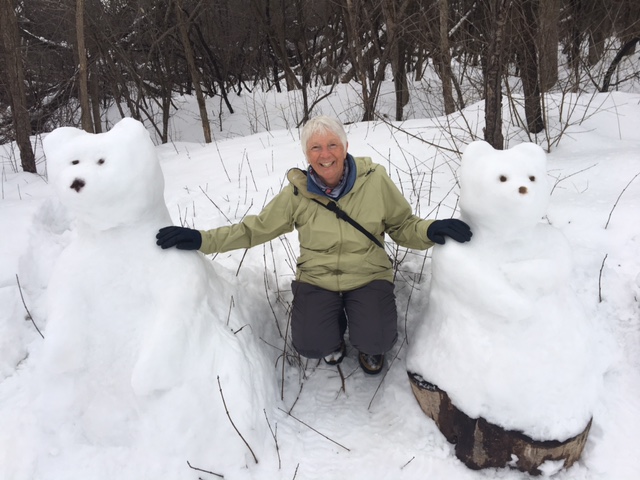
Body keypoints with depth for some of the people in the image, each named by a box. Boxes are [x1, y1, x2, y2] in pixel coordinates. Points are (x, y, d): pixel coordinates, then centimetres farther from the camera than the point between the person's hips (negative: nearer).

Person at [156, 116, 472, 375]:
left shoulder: (375, 181, -11)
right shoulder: (297, 193, -8)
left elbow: (403, 226, -1)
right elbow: (256, 228, -1)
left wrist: (432, 231, -24)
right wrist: (200, 239, -10)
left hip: (369, 276, -1)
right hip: (316, 278, 1)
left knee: (376, 341, -23)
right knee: (310, 345, -18)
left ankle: (369, 345, 17)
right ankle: (335, 330, 20)